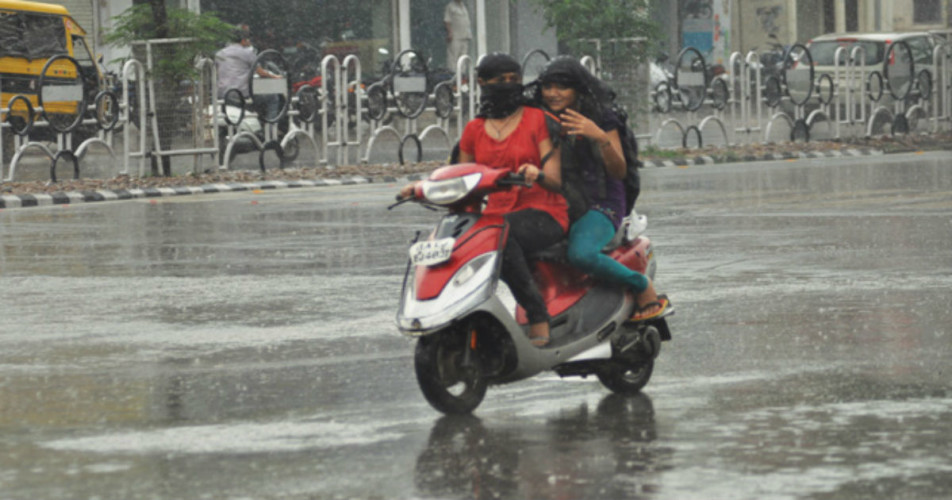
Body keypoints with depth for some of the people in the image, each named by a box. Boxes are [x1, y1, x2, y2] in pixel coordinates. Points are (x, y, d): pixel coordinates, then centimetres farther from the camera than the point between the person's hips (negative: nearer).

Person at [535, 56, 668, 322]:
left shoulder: (601, 117, -1)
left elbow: (619, 171, -6)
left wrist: (600, 137, -23)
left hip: (599, 206, -5)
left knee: (580, 254, -35)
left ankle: (642, 286, -12)